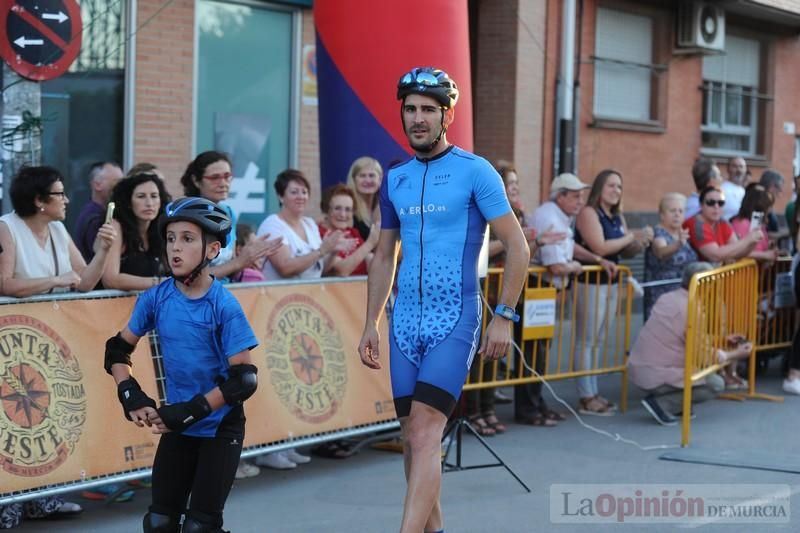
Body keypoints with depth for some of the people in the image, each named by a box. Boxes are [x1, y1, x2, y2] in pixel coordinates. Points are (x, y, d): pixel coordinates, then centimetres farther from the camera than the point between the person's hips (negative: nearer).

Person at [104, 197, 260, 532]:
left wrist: (191, 411, -24)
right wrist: (131, 396, -11)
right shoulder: (155, 298, -6)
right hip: (177, 427, 4)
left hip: (219, 428, -4)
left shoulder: (224, 306, -18)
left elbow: (244, 379, -19)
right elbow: (118, 350, 6)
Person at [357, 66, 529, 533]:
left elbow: (517, 247, -6)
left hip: (455, 318, -6)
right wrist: (372, 325, 14)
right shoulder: (395, 180, 12)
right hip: (406, 319, 6)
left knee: (425, 431, -16)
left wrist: (503, 317, -10)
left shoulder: (475, 171, -5)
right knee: (413, 436, 8)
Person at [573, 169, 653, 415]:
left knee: (598, 341, 10)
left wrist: (641, 243, -3)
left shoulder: (618, 217, 14)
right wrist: (632, 236, -11)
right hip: (589, 284, -8)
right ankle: (586, 398, -3)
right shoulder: (589, 213, -10)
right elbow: (600, 247, -19)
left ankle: (593, 392, 15)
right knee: (586, 341, -5)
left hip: (609, 283, 8)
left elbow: (625, 251, 18)